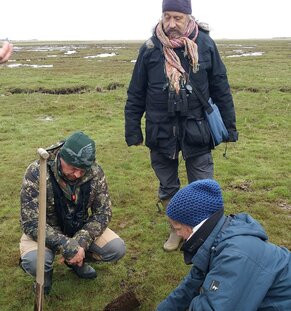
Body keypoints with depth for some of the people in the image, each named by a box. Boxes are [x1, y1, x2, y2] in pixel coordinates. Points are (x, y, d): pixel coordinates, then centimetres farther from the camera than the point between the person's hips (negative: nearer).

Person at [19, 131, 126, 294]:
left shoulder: (95, 172, -18)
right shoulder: (37, 173, -29)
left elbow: (103, 213, -11)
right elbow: (31, 223, -29)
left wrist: (81, 242, -27)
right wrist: (69, 247, -36)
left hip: (80, 227, 3)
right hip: (45, 230, -3)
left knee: (117, 249, -16)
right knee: (34, 261, -34)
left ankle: (78, 260, 14)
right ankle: (45, 272, 6)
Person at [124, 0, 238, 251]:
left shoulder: (205, 45, -3)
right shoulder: (150, 49, -3)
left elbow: (221, 89, 3)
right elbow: (135, 95, 2)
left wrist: (229, 126, 4)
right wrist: (133, 131, 2)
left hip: (196, 131, -1)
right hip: (161, 133, 1)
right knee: (167, 189, 16)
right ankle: (177, 229, 37)